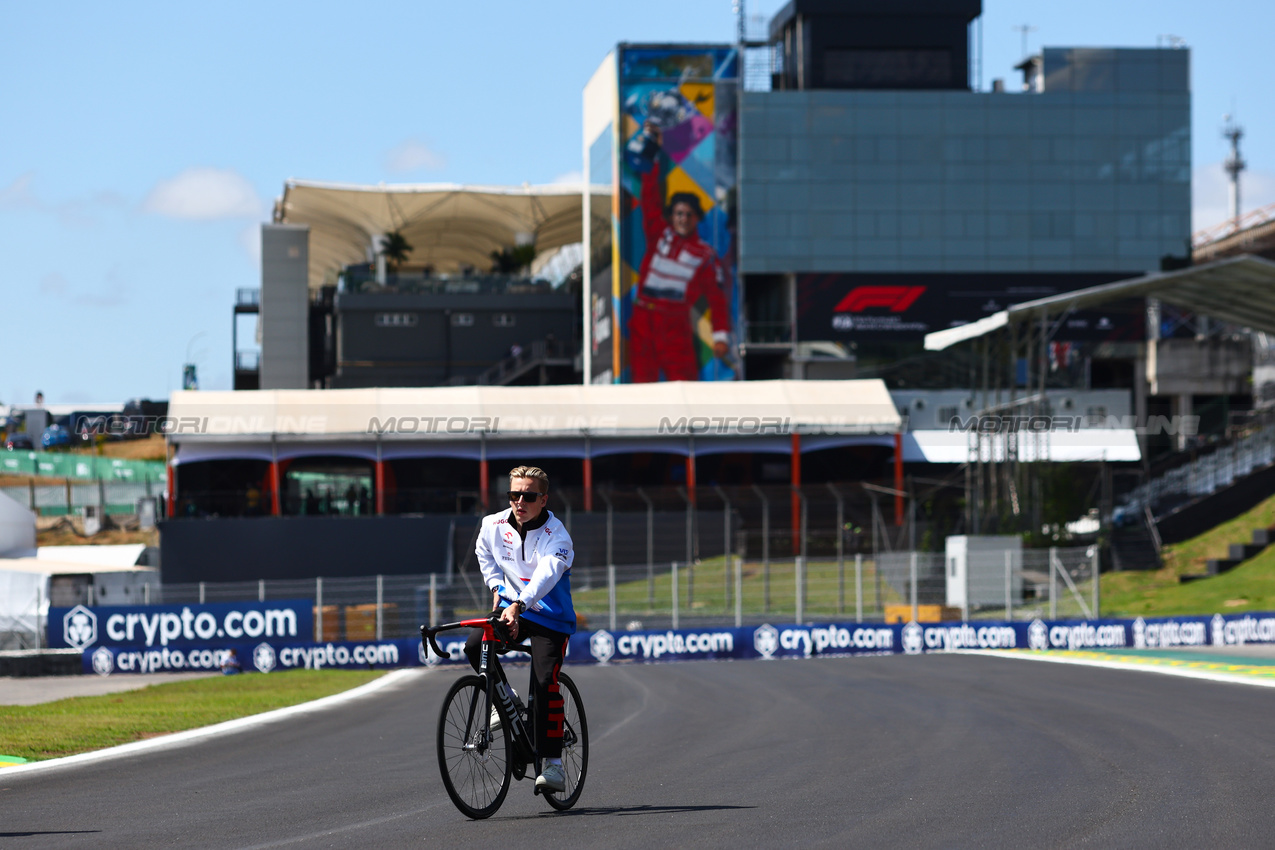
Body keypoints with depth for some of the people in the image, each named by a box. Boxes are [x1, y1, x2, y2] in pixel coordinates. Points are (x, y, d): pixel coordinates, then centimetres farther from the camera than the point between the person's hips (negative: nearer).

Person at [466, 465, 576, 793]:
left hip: (550, 617, -5)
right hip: (511, 608, 5)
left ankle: (553, 764, -15)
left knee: (545, 682, -19)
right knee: (474, 646, -22)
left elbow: (545, 575, -38)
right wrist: (497, 587, 7)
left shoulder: (556, 536, -20)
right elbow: (484, 554, 20)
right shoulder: (494, 526, -4)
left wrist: (518, 605, -53)